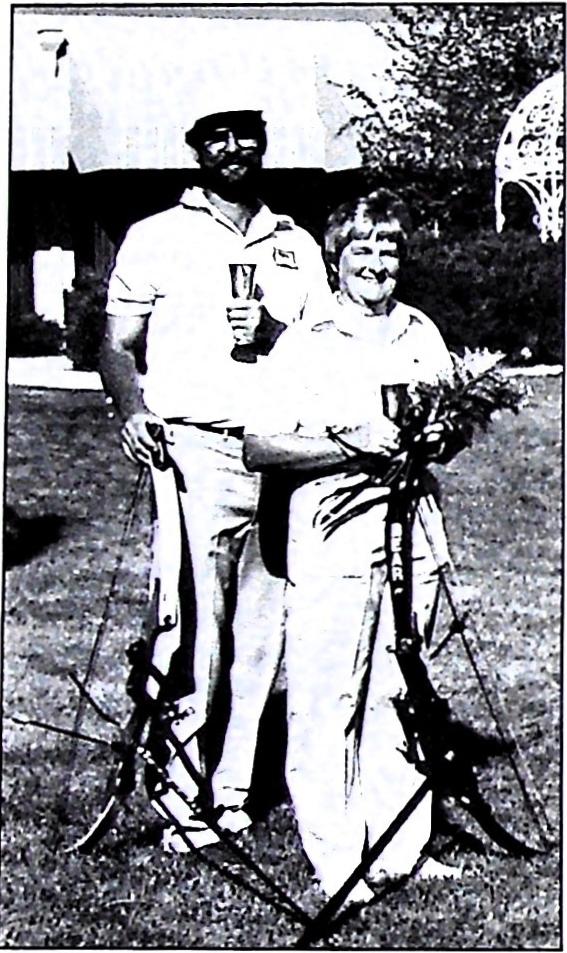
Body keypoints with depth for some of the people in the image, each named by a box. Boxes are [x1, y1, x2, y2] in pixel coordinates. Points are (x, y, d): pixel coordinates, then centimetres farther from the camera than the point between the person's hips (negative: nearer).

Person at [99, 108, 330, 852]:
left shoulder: (297, 246, 18)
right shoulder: (156, 238, 8)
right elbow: (118, 348, 5)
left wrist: (276, 338, -3)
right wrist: (133, 409, -15)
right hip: (195, 452, -3)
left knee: (265, 627, 5)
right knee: (193, 630, -7)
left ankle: (235, 790, 18)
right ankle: (179, 797, 5)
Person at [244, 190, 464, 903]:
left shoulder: (423, 336, 14)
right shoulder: (303, 344, -1)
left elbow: (452, 425, 25)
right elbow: (258, 448, -8)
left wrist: (438, 439, 2)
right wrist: (351, 441, -16)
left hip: (411, 534, 5)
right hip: (331, 540, -4)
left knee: (401, 696, 10)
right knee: (325, 701, -2)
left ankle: (401, 848, 21)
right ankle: (335, 861, 9)